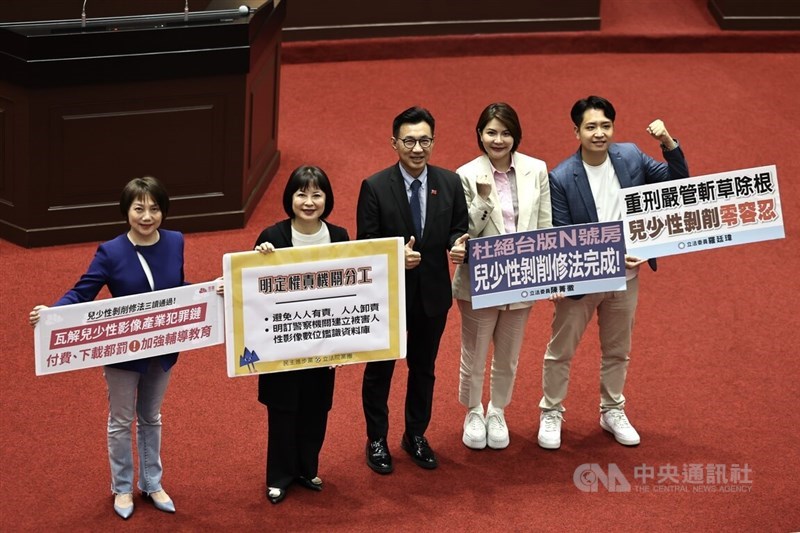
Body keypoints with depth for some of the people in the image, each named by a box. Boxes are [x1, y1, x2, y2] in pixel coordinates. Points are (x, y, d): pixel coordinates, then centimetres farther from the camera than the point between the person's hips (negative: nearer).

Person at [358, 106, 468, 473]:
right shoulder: (375, 187, -13)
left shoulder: (450, 183, -3)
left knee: (424, 368, 19)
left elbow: (459, 229, 3)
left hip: (432, 294, 3)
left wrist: (459, 243, -20)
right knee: (380, 370, 12)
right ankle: (377, 440, 29)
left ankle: (416, 435, 37)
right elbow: (366, 243, -12)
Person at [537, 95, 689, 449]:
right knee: (560, 351, 11)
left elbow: (678, 182, -2)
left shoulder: (630, 157, -7)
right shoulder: (561, 178, -19)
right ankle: (551, 414, 30)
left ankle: (613, 412, 38)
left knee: (617, 351, 20)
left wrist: (669, 143, -19)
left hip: (625, 277, 4)